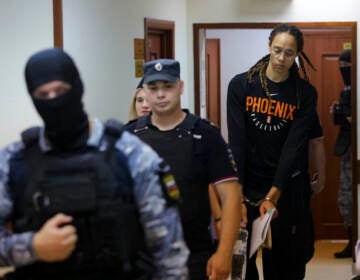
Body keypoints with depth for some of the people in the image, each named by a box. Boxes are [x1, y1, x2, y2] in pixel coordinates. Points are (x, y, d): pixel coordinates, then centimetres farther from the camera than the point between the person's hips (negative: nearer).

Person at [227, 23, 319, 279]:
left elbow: (294, 147, -10)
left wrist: (273, 196, -20)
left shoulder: (305, 93, -3)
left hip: (288, 188, 0)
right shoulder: (241, 85, -4)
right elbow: (236, 141, -9)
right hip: (248, 184, 0)